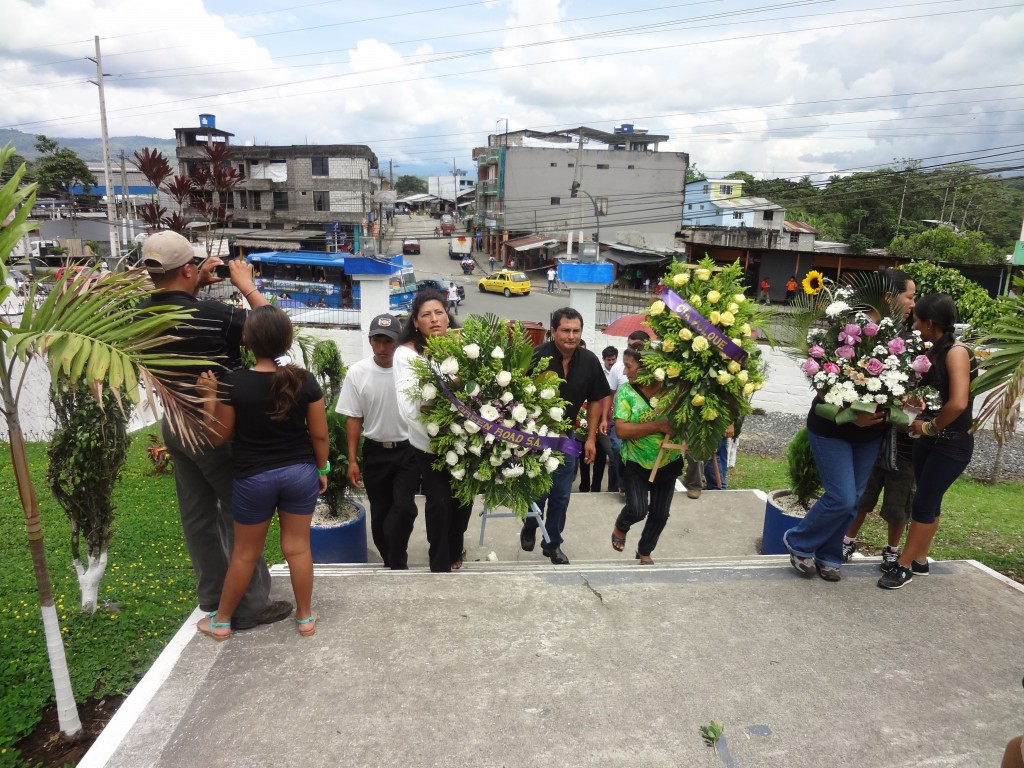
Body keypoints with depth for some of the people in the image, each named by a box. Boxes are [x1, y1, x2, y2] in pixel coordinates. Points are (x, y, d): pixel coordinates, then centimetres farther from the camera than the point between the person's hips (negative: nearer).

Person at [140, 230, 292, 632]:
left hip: (176, 426, 7)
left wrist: (200, 285, 12)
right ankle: (250, 604, 13)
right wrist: (246, 285, -7)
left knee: (197, 514, 17)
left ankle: (212, 595, 32)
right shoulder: (211, 314, -24)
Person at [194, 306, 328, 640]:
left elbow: (218, 437, -5)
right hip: (300, 472, 1)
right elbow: (319, 435, -4)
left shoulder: (234, 383, -14)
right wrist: (322, 469, 10)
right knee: (298, 547, 14)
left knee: (245, 553, 16)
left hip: (254, 477, -1)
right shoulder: (305, 380, -10)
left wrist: (209, 396, 2)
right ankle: (305, 617, 26)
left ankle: (221, 621, 34)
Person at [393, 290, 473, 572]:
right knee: (439, 503, 1)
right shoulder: (407, 353, -12)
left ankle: (455, 550, 47)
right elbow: (408, 406, -20)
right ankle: (440, 564, 26)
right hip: (429, 444, -3)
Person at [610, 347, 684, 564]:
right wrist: (657, 426, -28)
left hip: (668, 464, 2)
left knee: (660, 514, 12)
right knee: (637, 510, -13)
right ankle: (620, 528, 23)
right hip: (636, 465, -2)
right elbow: (621, 430, -21)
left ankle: (644, 552, 38)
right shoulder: (626, 391, -12)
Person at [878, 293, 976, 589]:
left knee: (923, 504, -1)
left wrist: (930, 427, -15)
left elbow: (958, 403, -27)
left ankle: (904, 566, 9)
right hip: (928, 440, 7)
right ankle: (919, 560, 28)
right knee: (929, 501, 15)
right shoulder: (935, 351, 7)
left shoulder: (957, 352, -19)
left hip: (952, 445, -7)